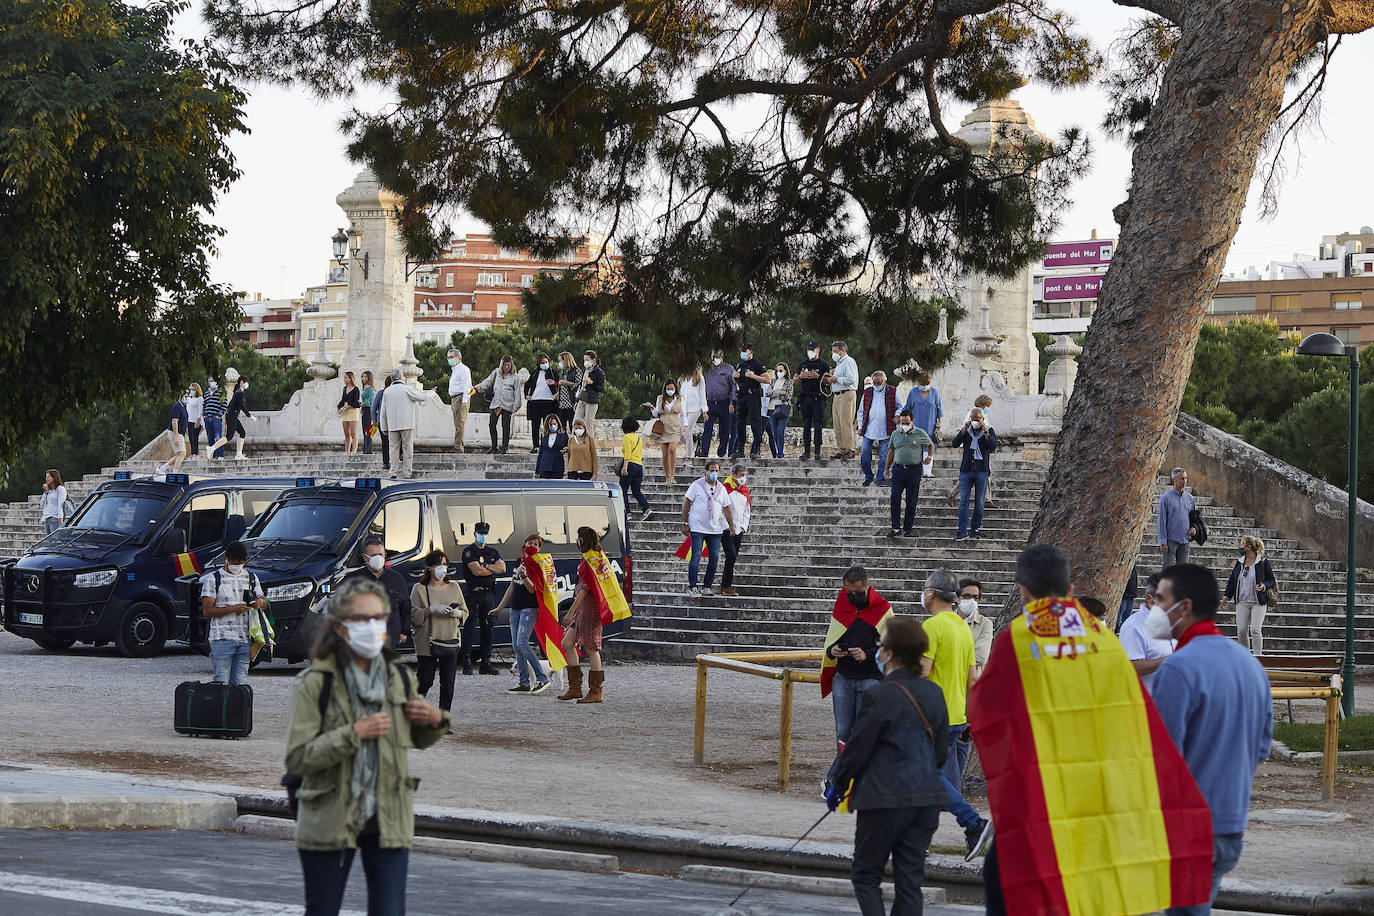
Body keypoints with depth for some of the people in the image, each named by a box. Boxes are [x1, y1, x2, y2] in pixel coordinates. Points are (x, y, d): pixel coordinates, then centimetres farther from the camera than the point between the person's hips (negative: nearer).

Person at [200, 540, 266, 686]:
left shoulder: (251, 578, 17)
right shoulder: (214, 579, 3)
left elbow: (265, 604, 23)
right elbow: (207, 611, -4)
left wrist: (260, 602, -2)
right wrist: (233, 609, -15)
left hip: (244, 639, 4)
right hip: (222, 638, -4)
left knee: (240, 682, 0)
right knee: (222, 681, -10)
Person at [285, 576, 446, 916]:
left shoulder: (396, 676, 5)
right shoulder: (315, 682, -10)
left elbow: (418, 739, 22)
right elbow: (297, 758, -16)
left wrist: (436, 721, 0)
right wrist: (354, 734, -24)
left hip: (389, 821, 3)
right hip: (329, 821, -3)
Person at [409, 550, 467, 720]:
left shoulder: (453, 586, 11)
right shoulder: (419, 589, 0)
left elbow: (465, 611, 15)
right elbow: (413, 614, -7)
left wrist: (457, 613, -7)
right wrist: (432, 610, -19)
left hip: (450, 641, 3)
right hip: (427, 642, -3)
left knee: (448, 683, 2)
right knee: (425, 681, -5)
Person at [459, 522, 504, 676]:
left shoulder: (493, 552, 15)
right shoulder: (469, 551, -3)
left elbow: (503, 568, 0)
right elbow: (476, 571, -15)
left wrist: (486, 566, -9)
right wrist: (494, 568, -1)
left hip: (489, 594, 5)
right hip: (473, 593, -5)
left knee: (487, 629, 5)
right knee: (469, 628, -7)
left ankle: (485, 663, 9)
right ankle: (467, 664, -6)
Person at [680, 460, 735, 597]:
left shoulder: (721, 489, 10)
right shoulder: (697, 485, -3)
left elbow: (727, 509, 15)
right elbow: (686, 503, -1)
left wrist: (731, 526, 7)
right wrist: (685, 523, -5)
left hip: (715, 530, 5)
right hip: (698, 528, -5)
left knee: (714, 557, 2)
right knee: (696, 557, -9)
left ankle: (707, 587, 11)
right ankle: (692, 587, -4)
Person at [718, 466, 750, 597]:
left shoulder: (745, 492, 13)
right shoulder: (726, 489, -7)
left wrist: (743, 526, 5)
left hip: (738, 531, 6)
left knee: (732, 559, 6)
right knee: (731, 555, -17)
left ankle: (724, 587, 12)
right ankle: (727, 587, -13)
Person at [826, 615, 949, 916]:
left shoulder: (880, 696, -14)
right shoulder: (933, 694, 5)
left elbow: (857, 750, -10)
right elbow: (940, 750, 13)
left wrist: (837, 784, 5)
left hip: (885, 798, -6)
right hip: (927, 798, 6)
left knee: (866, 874, 6)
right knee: (909, 879, 9)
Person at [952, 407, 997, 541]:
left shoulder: (989, 431, 3)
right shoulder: (966, 431, 8)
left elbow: (993, 447, -11)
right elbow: (955, 444, -4)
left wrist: (985, 431, -16)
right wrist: (964, 429, -10)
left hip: (981, 471, -1)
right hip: (966, 470, 1)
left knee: (979, 503, 4)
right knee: (963, 501, -4)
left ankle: (975, 529, 13)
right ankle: (962, 531, -4)